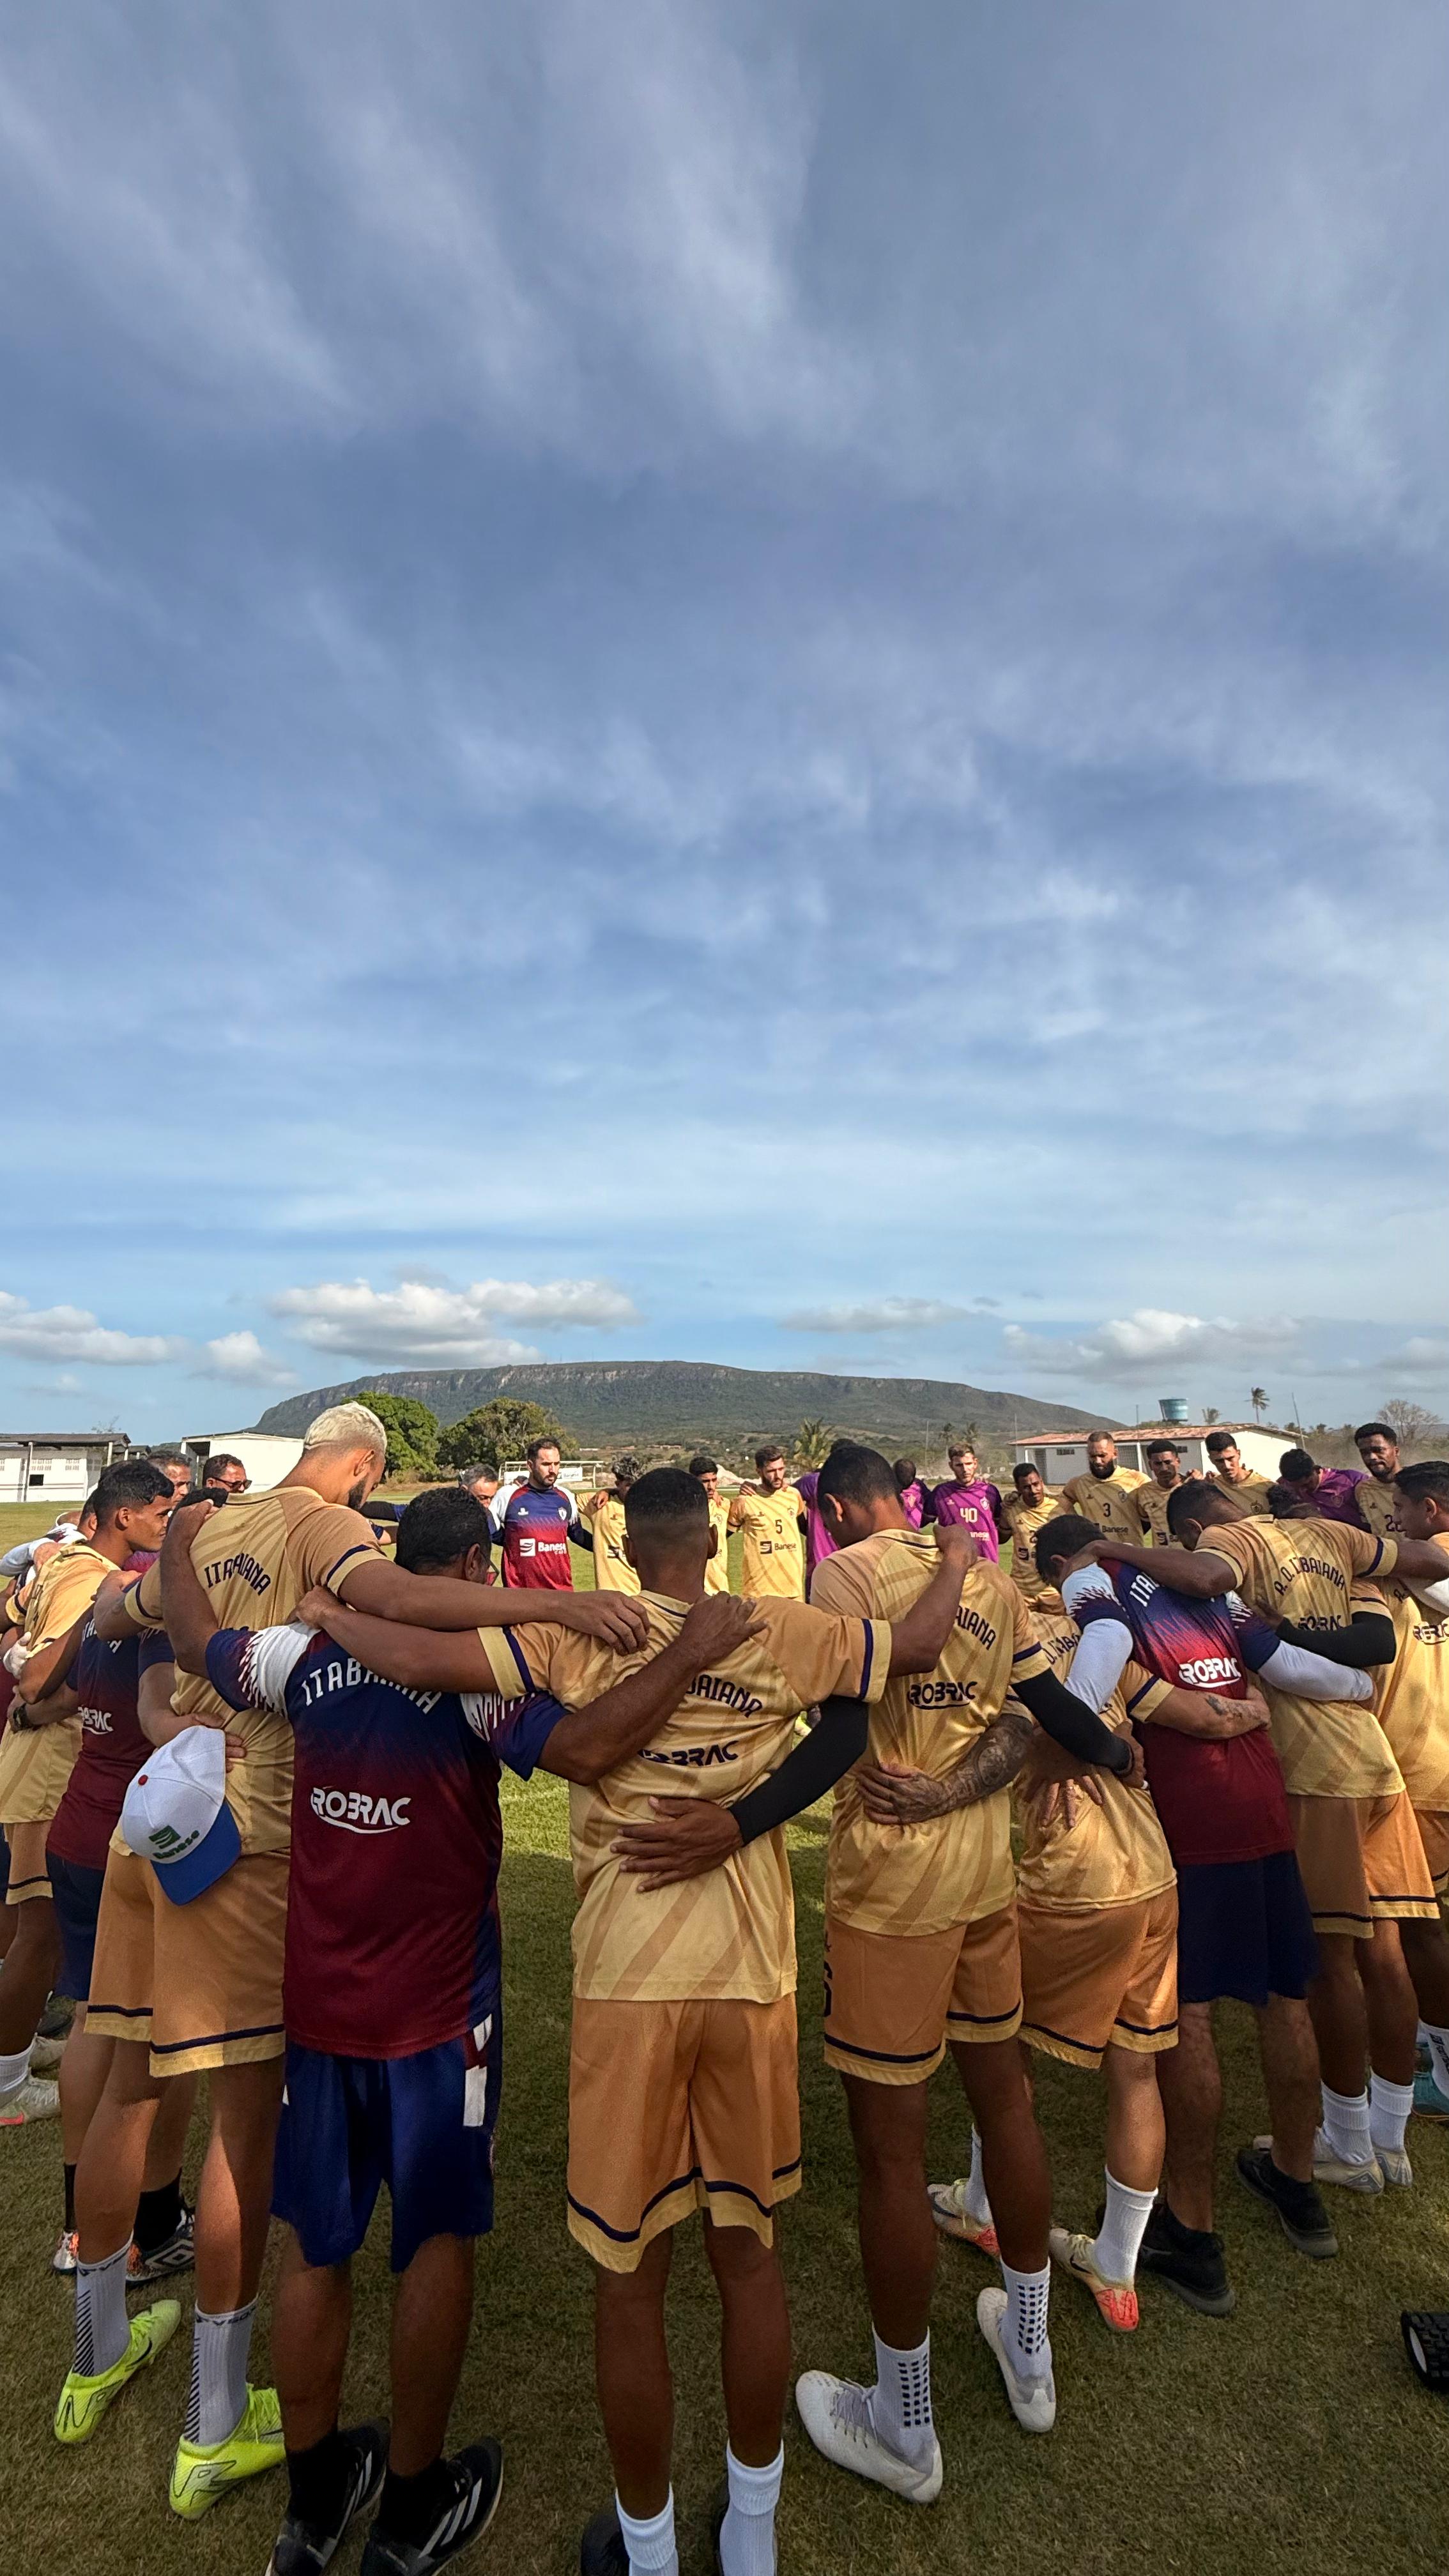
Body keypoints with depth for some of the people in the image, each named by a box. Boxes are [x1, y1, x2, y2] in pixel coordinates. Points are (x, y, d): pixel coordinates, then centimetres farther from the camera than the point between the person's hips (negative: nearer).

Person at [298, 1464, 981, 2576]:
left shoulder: (583, 1638, -10)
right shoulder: (780, 1633, -6)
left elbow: (417, 1659, -17)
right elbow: (920, 1645, 2)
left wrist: (325, 1612, 3)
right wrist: (957, 1557, 21)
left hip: (627, 1984, -2)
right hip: (754, 1981, 2)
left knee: (630, 2282, 19)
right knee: (750, 2255, 24)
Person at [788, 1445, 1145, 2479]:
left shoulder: (848, 1575, -16)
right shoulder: (988, 1574, 4)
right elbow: (1043, 1708, 5)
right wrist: (955, 1789, 8)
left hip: (891, 1884, -7)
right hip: (988, 1866, 7)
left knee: (890, 2147, 11)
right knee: (1003, 2092, 24)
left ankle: (904, 2433, 31)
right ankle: (1030, 2359, 47)